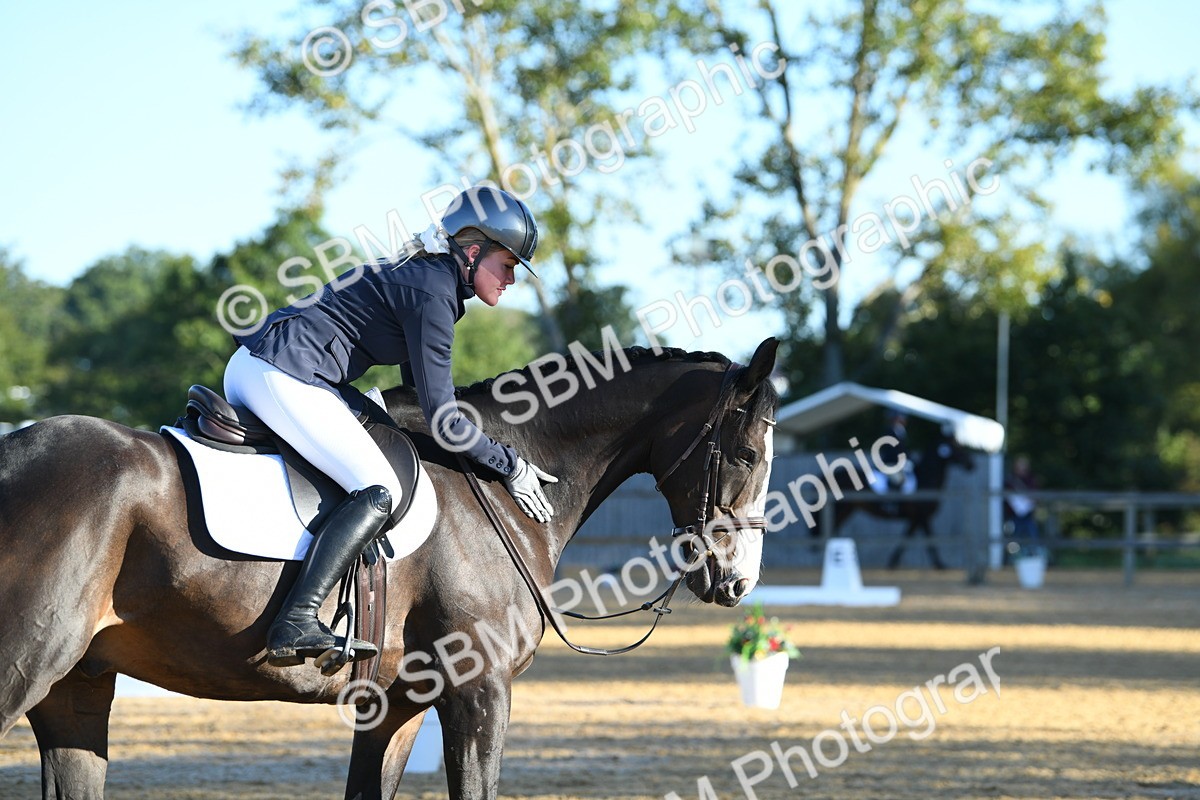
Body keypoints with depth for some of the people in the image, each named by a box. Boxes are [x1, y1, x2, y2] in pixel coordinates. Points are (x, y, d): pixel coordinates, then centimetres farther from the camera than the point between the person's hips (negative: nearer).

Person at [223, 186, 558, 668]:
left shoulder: (425, 275, 19)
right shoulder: (433, 294, -11)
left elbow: (421, 392, 29)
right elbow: (442, 420, -12)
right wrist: (511, 466, -2)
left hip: (248, 368, 11)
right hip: (285, 381, -11)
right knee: (379, 491, -16)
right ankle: (295, 625, -29)